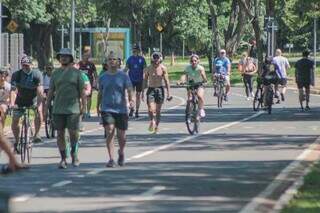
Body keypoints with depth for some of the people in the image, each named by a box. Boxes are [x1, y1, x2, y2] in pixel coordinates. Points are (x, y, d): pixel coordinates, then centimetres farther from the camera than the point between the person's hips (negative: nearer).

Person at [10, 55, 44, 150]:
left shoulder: (37, 74, -21)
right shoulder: (16, 75, -17)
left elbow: (40, 91, -31)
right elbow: (13, 90, -27)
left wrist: (39, 104, -45)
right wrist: (12, 103, -43)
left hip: (33, 100, -2)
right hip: (20, 100, 2)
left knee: (39, 112, -31)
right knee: (15, 121, -3)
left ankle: (36, 134, -17)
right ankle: (16, 142, 18)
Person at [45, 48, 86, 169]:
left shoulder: (76, 73, 4)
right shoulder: (55, 73, 11)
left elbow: (82, 91, 3)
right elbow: (51, 91, 13)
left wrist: (83, 106, -4)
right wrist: (46, 106, 8)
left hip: (73, 108, -3)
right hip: (58, 109, 3)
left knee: (73, 133, -5)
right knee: (60, 134, 2)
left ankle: (74, 155, 15)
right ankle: (63, 158, 9)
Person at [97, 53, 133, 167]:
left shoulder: (123, 76, 1)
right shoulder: (103, 77, 7)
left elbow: (129, 89, -9)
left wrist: (131, 99, -27)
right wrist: (98, 106, 23)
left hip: (121, 109, 0)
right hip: (107, 109, 0)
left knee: (121, 135, 5)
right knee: (110, 132, -16)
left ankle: (121, 152, 36)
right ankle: (111, 159, -15)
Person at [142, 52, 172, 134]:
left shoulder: (163, 68, -4)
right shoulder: (148, 69, -2)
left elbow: (166, 81, -2)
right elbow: (145, 80, 5)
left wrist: (168, 93, -6)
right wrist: (143, 92, 2)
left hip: (160, 89, 0)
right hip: (151, 89, 0)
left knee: (158, 110, 5)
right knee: (151, 109, -14)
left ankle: (157, 126, 18)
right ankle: (152, 121, 12)